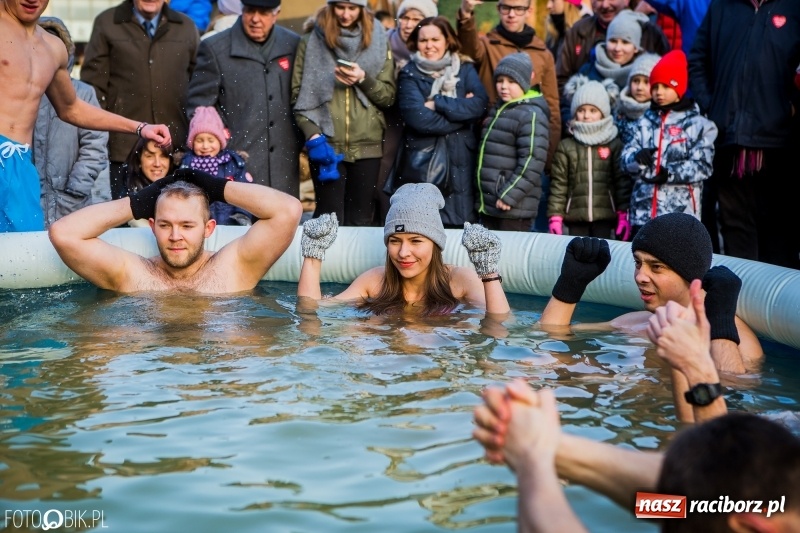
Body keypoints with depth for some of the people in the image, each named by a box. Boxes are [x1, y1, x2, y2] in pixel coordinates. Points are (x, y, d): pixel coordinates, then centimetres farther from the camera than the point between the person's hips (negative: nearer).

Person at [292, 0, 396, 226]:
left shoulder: (378, 42, 11)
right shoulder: (311, 42, 7)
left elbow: (388, 97, 8)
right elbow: (299, 94, 2)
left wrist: (364, 79, -11)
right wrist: (312, 134, -11)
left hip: (367, 146, 2)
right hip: (326, 145, -1)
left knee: (361, 219, 5)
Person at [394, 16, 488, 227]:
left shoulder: (465, 69, 11)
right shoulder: (410, 74, 4)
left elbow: (479, 105, -8)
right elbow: (417, 117, -12)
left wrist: (437, 104, -11)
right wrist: (461, 112, -8)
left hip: (459, 162, 2)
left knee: (458, 225, 2)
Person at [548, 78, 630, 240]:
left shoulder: (614, 144, 4)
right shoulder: (566, 146, 6)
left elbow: (623, 181, 1)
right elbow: (558, 184, 3)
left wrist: (624, 215, -5)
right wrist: (555, 217, -3)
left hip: (604, 215, -1)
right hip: (576, 216, 1)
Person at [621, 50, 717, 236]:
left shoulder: (699, 124, -1)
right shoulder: (645, 121, 11)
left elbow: (702, 166, -7)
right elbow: (626, 156, 5)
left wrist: (669, 174, -18)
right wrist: (638, 158, -18)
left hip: (681, 214, -4)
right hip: (642, 212, 4)